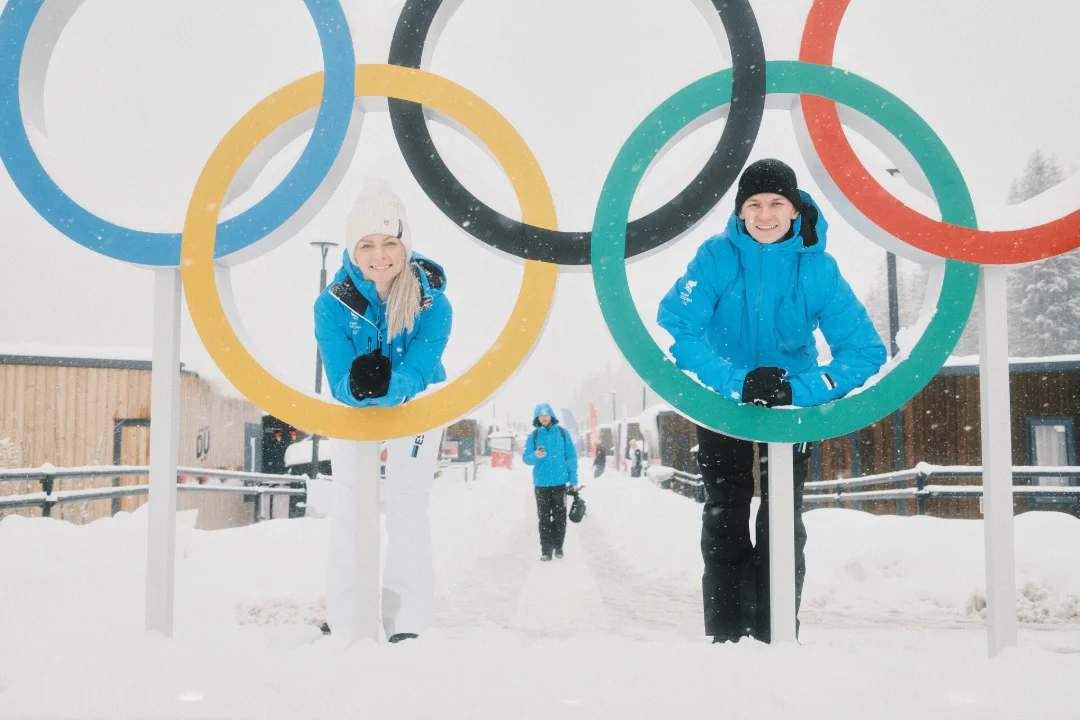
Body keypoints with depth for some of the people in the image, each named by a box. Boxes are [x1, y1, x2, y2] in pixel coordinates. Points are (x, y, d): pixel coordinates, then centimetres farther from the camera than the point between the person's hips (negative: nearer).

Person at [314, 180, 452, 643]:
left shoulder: (431, 300, -27)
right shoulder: (332, 303, -25)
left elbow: (418, 373, -33)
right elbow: (340, 382, -29)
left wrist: (386, 385, -54)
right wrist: (358, 384, -52)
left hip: (416, 402, -1)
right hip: (353, 406, 1)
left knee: (407, 502, -8)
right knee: (349, 502, -1)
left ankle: (408, 619, -1)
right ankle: (343, 618, 10)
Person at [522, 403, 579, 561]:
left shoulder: (562, 433, 1)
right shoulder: (534, 435, 3)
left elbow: (571, 457, 3)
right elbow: (526, 458, 0)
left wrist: (573, 479, 0)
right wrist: (535, 456, -22)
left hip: (560, 482, 0)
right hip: (541, 483, 0)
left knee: (560, 517, 6)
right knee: (544, 518, 3)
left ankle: (558, 547, 19)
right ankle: (546, 549, 8)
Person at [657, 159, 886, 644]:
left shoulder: (818, 268, -18)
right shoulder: (716, 257, -19)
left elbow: (866, 350, -21)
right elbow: (675, 326, -27)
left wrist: (799, 390, -35)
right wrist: (736, 381, -38)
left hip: (794, 401, 0)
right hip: (722, 399, 0)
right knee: (724, 521, 2)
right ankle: (726, 636, 12)